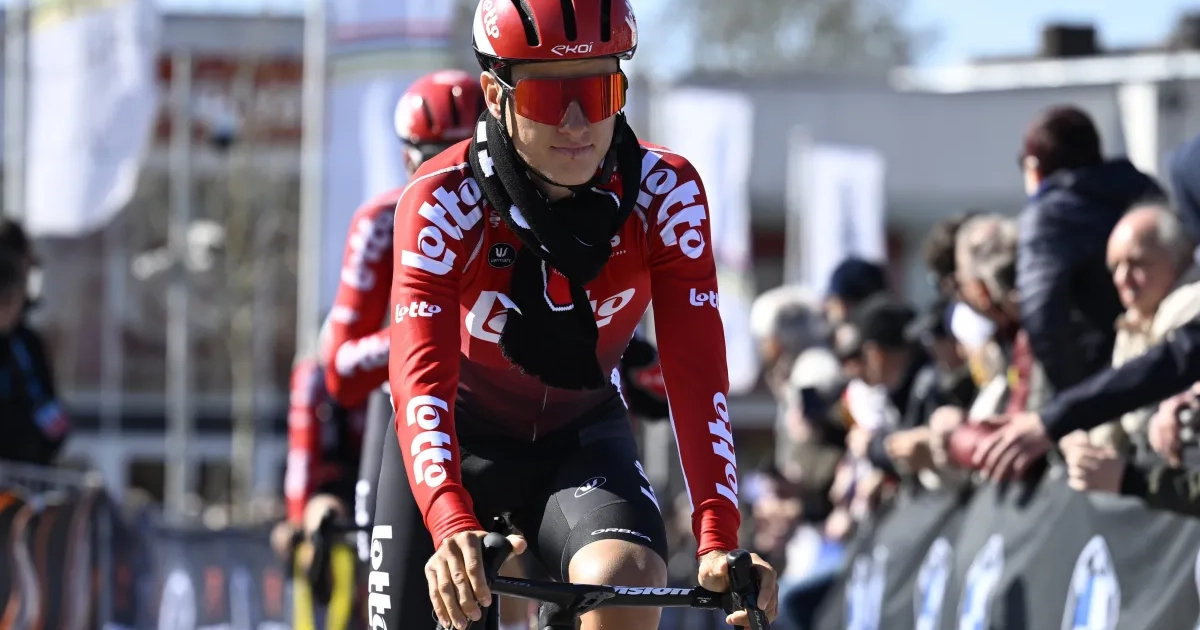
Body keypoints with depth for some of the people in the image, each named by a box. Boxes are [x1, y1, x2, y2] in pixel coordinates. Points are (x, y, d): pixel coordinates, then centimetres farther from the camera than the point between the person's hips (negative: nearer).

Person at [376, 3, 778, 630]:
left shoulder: (665, 194, -22)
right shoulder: (442, 202, -27)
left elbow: (695, 372, -27)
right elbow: (421, 378, -38)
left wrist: (719, 543, -41)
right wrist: (453, 527, -56)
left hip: (582, 437, 0)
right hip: (464, 435, 0)